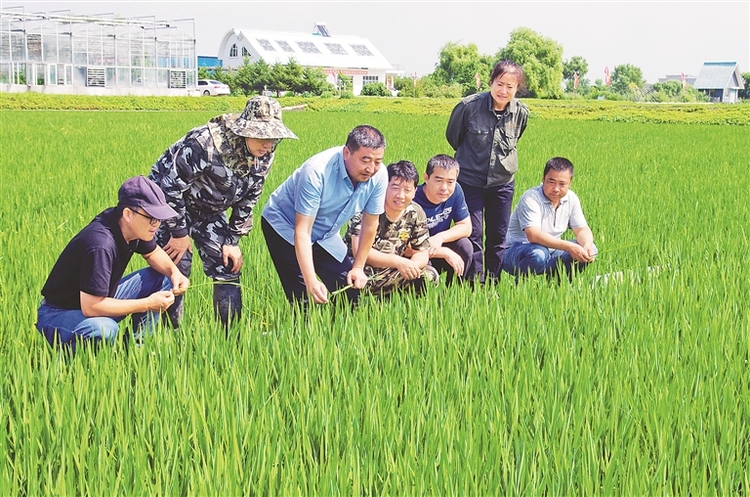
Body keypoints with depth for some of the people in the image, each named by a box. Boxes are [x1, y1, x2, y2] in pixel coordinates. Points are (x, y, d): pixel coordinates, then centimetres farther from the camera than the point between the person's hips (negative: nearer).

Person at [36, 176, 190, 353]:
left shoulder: (133, 226, -8)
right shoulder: (100, 245, -34)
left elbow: (153, 252, 14)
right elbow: (90, 307, -35)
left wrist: (174, 272, -9)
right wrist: (147, 304, -28)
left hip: (100, 300, 9)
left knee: (161, 277, 2)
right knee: (103, 329, -40)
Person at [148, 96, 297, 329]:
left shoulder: (264, 156, -12)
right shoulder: (206, 143, -34)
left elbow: (247, 199, 2)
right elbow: (171, 186, -27)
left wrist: (233, 240, -1)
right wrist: (180, 234, -20)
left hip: (209, 211, 6)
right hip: (169, 201, -6)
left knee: (228, 268, 0)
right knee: (176, 270, -13)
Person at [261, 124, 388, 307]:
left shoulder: (378, 176, -19)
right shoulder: (317, 171, -35)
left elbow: (370, 224, -3)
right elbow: (302, 231, -35)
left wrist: (358, 267, 0)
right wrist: (311, 281, -42)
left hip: (324, 234, 6)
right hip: (285, 225, -5)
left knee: (351, 293, 0)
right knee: (304, 300, -19)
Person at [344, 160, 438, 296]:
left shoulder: (416, 214, -2)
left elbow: (422, 253, 3)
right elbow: (359, 250, -26)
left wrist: (412, 265, -23)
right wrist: (398, 261, -34)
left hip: (389, 272, 6)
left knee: (430, 276, -12)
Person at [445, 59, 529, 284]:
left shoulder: (521, 113, -9)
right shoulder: (469, 106, -18)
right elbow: (453, 136, 2)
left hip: (502, 182, 3)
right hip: (470, 180, -3)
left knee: (498, 237, 10)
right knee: (472, 235, -3)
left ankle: (493, 284, 21)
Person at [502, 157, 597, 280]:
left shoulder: (571, 198, 0)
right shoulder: (531, 199, -22)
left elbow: (582, 229, 2)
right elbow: (533, 235, -34)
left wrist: (587, 245, -23)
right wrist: (568, 246, -41)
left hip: (550, 251, 7)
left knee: (590, 250, -9)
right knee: (538, 254, -39)